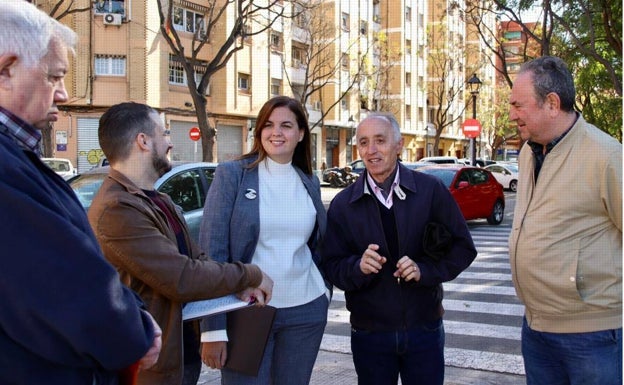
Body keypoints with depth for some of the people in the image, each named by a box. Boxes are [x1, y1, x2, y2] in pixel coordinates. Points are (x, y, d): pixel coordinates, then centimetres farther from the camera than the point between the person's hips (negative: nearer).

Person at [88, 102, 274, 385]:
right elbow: (182, 279, -26)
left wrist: (239, 286, -11)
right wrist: (251, 275, -14)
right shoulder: (118, 209, -23)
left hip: (185, 353, 9)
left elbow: (195, 259, 8)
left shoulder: (158, 201, 11)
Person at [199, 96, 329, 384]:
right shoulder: (232, 174, -6)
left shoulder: (310, 183, 8)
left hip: (306, 311, 4)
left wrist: (325, 288, 6)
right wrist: (214, 328, -15)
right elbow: (212, 250, -10)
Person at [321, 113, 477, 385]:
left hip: (424, 329, 0)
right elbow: (332, 267, -2)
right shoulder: (343, 205, -1)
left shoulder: (431, 190, -5)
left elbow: (463, 248, -1)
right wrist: (358, 266, -22)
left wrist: (425, 270, -16)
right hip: (369, 333, 1)